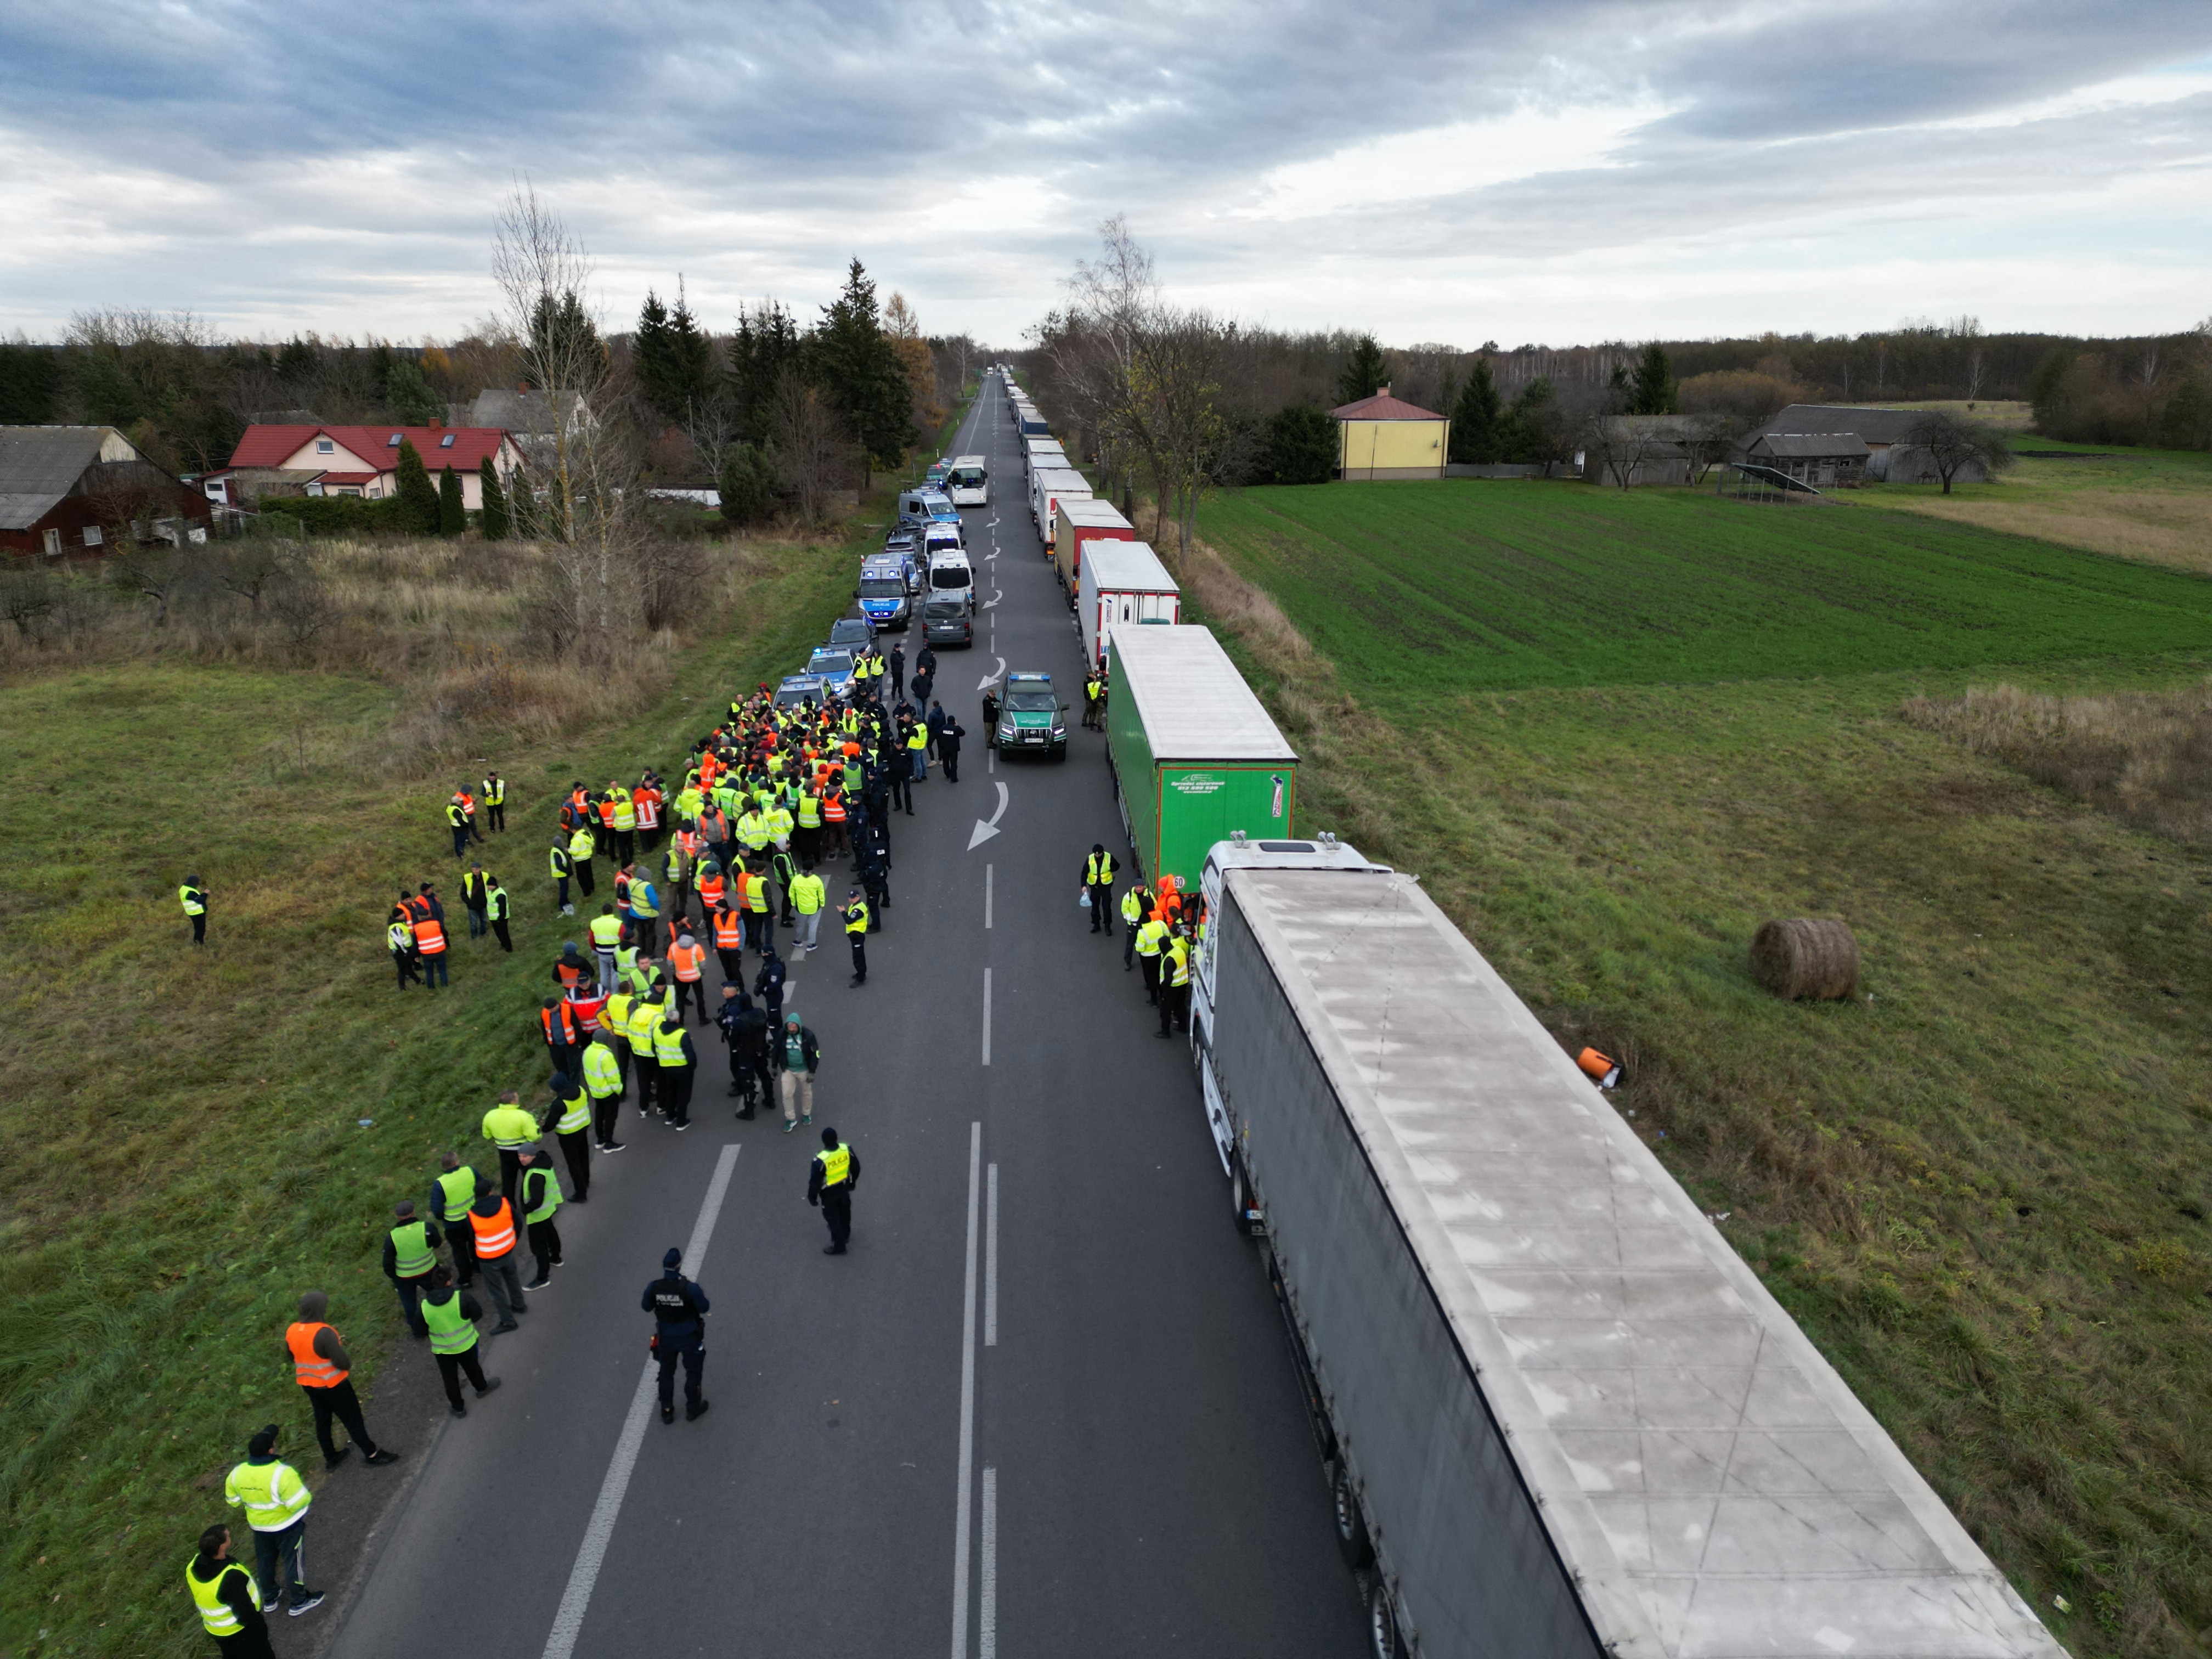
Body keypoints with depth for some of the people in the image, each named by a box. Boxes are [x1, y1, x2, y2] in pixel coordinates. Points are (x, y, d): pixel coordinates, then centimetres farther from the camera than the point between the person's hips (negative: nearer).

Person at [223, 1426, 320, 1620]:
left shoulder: (237, 1473, -16)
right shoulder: (282, 1473, -33)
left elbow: (233, 1501, 1)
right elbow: (299, 1502, -29)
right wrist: (308, 1497, -8)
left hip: (259, 1526, 5)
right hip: (287, 1525, -5)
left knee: (265, 1561, 25)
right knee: (292, 1561, 13)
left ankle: (269, 1600, 45)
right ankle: (299, 1602, 29)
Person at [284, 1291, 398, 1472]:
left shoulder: (291, 1331, -7)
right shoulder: (324, 1333, -30)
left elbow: (292, 1356, 10)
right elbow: (342, 1362, -28)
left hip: (308, 1385, 7)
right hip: (332, 1385, -7)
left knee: (322, 1420, 23)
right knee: (353, 1419, 8)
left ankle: (331, 1457, 39)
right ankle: (372, 1454, 22)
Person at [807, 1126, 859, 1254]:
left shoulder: (820, 1160, -36)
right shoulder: (847, 1150, -22)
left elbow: (815, 1182, -24)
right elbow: (856, 1167, -5)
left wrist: (812, 1197, -5)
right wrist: (852, 1182, 15)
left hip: (829, 1194, -5)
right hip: (844, 1188, 5)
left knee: (833, 1219, 18)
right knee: (845, 1213, 29)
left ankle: (839, 1247, 35)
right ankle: (845, 1235, 55)